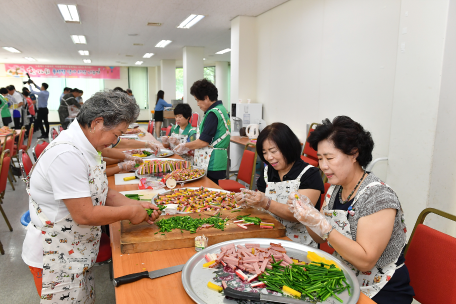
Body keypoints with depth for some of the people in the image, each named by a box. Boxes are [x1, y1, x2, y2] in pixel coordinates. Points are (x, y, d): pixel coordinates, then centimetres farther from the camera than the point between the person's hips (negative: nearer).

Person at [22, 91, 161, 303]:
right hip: (56, 259, -8)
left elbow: (100, 193, 9)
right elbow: (84, 215, -28)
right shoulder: (67, 154, -29)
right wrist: (129, 212, -15)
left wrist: (137, 205, -2)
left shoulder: (84, 147, 1)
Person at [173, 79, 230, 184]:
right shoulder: (221, 109, 14)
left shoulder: (213, 113, -16)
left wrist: (184, 147, -3)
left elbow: (204, 141, -17)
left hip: (211, 164, -9)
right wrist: (190, 148, 18)